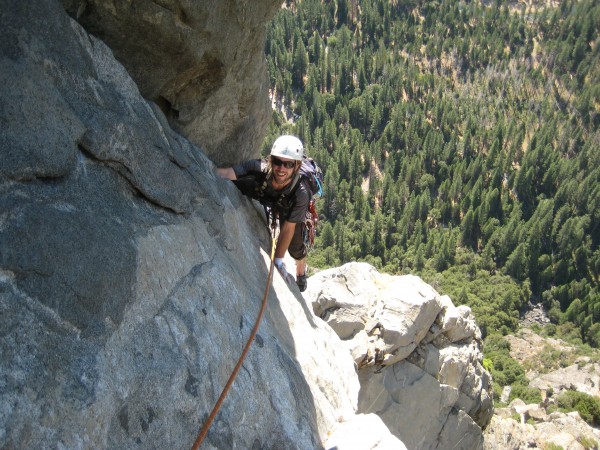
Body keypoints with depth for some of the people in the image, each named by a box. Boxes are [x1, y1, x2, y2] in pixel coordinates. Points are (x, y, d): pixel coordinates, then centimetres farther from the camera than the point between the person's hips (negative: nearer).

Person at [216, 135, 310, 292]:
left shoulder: (301, 193, -45)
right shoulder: (260, 169, -44)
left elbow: (288, 228, -34)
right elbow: (225, 173, -54)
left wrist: (278, 262, -28)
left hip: (290, 209, -3)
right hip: (264, 199, 3)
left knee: (295, 248, 1)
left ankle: (301, 275, 40)